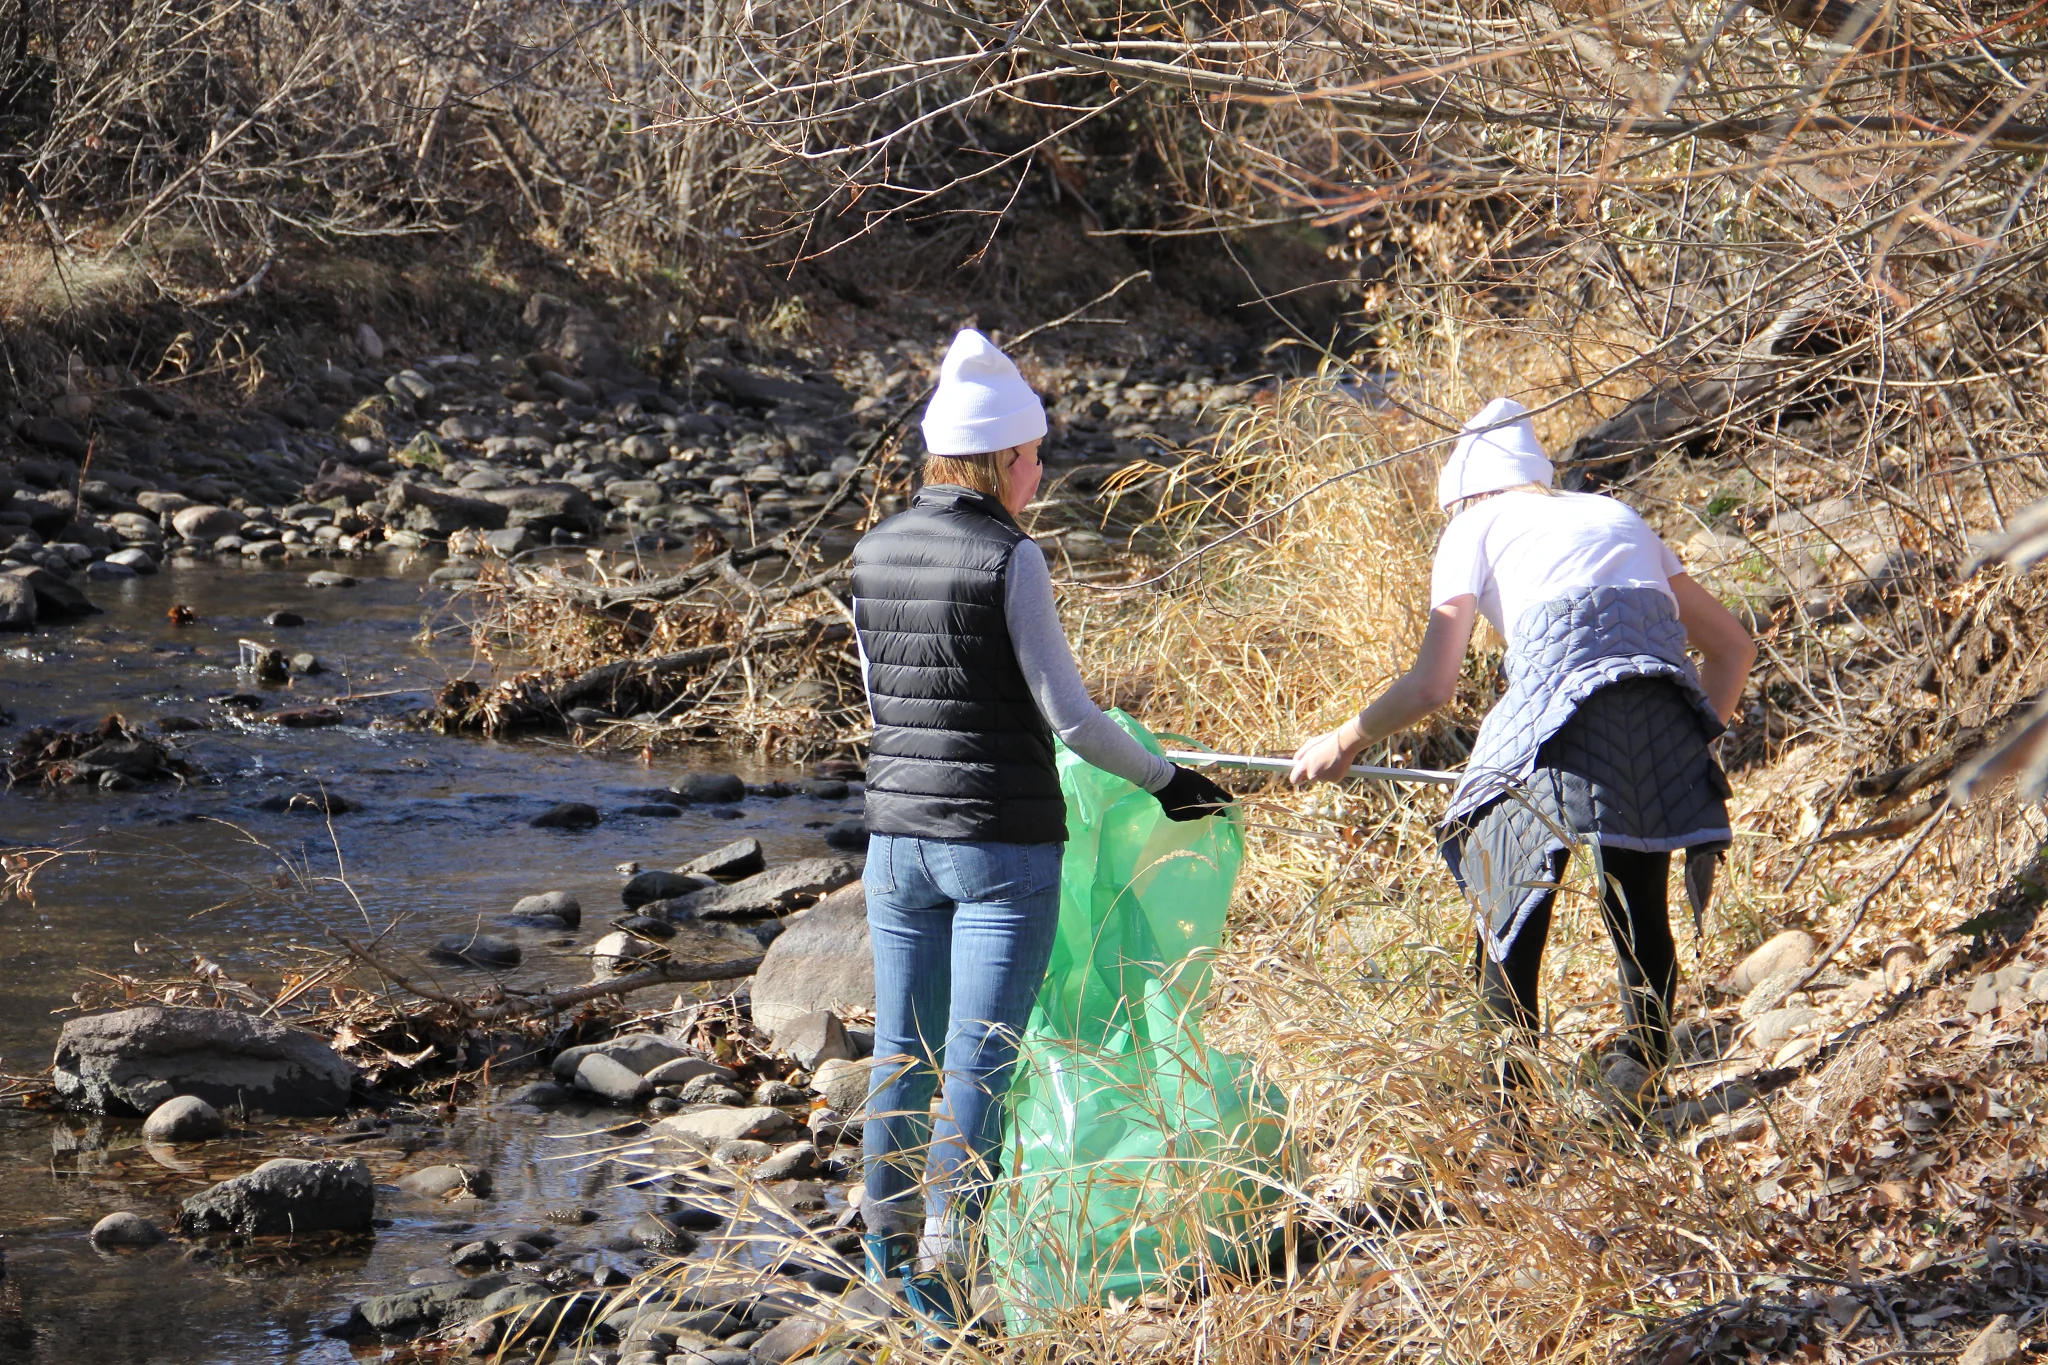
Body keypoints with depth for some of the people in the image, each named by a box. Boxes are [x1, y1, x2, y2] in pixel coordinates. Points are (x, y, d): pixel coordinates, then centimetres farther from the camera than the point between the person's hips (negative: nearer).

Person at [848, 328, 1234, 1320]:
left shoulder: (874, 555, 5)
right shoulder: (1009, 560, -14)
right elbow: (1070, 716, -12)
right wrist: (1163, 779, 1)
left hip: (898, 831, 6)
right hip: (1003, 842, -6)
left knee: (904, 1045, 17)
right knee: (980, 1059, -1)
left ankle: (888, 1234, 29)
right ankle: (943, 1261, -3)